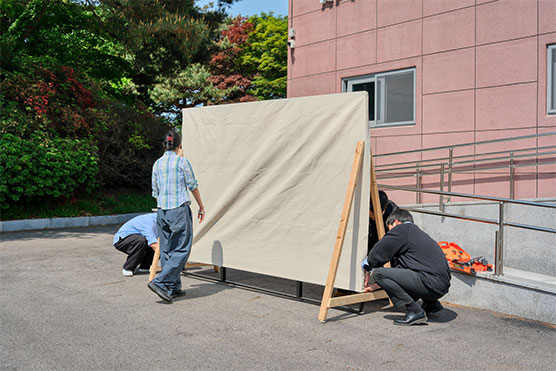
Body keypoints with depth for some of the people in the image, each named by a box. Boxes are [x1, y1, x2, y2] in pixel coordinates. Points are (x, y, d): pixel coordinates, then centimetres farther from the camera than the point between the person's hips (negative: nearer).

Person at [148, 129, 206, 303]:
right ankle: (160, 282, -13)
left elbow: (155, 192, 15)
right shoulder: (182, 161, -6)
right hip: (180, 209, -6)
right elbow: (193, 186, -1)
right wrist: (201, 207, 10)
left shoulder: (157, 164, 10)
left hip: (162, 211, 6)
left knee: (167, 250, 10)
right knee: (181, 250, -2)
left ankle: (173, 288, 14)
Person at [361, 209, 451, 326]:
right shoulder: (418, 232, 26)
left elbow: (378, 254, 1)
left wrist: (366, 267, 23)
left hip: (431, 284, -10)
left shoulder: (400, 229, -1)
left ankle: (415, 312, -8)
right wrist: (376, 285, 36)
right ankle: (431, 304, 25)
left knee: (378, 273, -11)